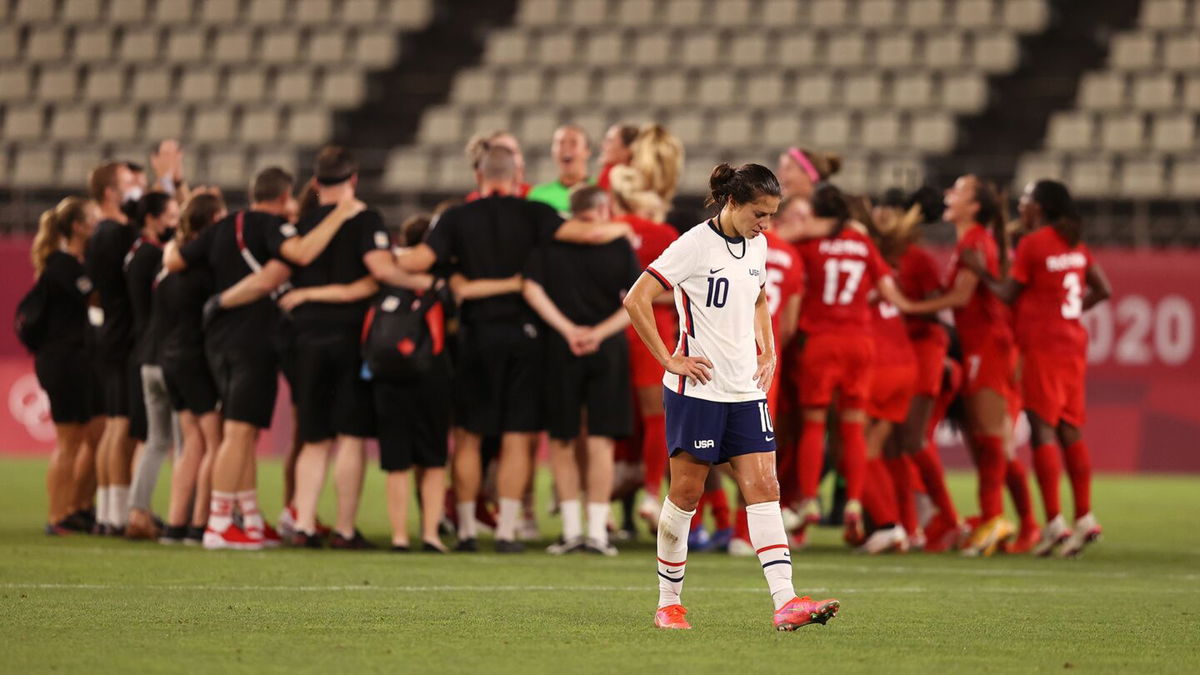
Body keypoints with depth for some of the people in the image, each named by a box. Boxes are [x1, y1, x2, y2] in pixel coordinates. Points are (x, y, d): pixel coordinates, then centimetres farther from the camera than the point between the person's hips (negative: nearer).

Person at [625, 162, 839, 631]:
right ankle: (668, 604, 14)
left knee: (764, 488, -5)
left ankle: (785, 603, -13)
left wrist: (768, 352, 14)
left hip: (746, 390, 6)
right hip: (698, 388, -6)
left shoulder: (756, 245, 9)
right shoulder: (695, 245, -12)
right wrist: (669, 360, -14)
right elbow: (636, 300, -15)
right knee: (686, 493, 1)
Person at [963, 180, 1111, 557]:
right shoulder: (1076, 245, 12)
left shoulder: (1032, 244, -10)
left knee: (1043, 428, -6)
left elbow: (1008, 294, -5)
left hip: (1042, 344, -7)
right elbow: (1102, 290, 15)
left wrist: (979, 270, 7)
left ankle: (1054, 522, -12)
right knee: (1069, 430, 10)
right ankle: (1085, 518, 8)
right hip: (1073, 342, 7)